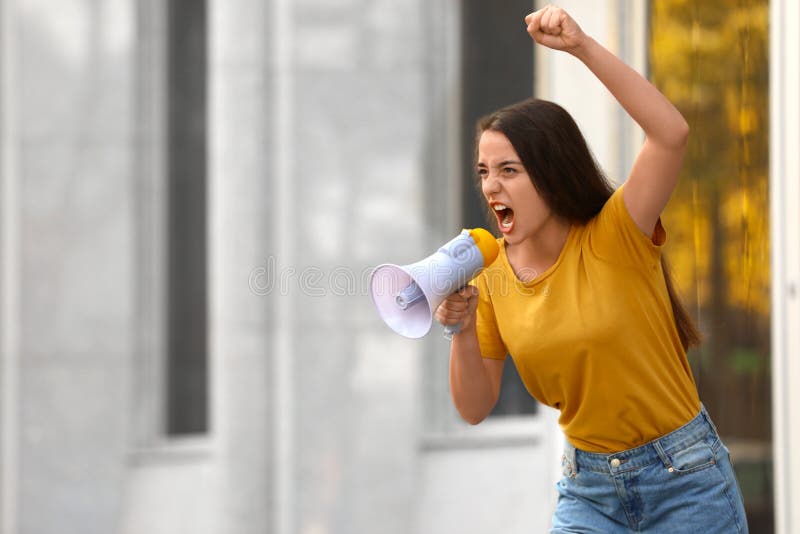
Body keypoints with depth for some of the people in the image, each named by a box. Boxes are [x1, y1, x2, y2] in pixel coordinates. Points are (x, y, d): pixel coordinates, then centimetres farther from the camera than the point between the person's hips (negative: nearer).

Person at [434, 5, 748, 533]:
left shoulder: (615, 236, -14)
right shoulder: (492, 277, -1)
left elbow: (671, 133, -31)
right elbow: (476, 407, 4)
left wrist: (584, 46, -36)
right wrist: (462, 331, -14)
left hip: (684, 477, -4)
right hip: (587, 487, 4)